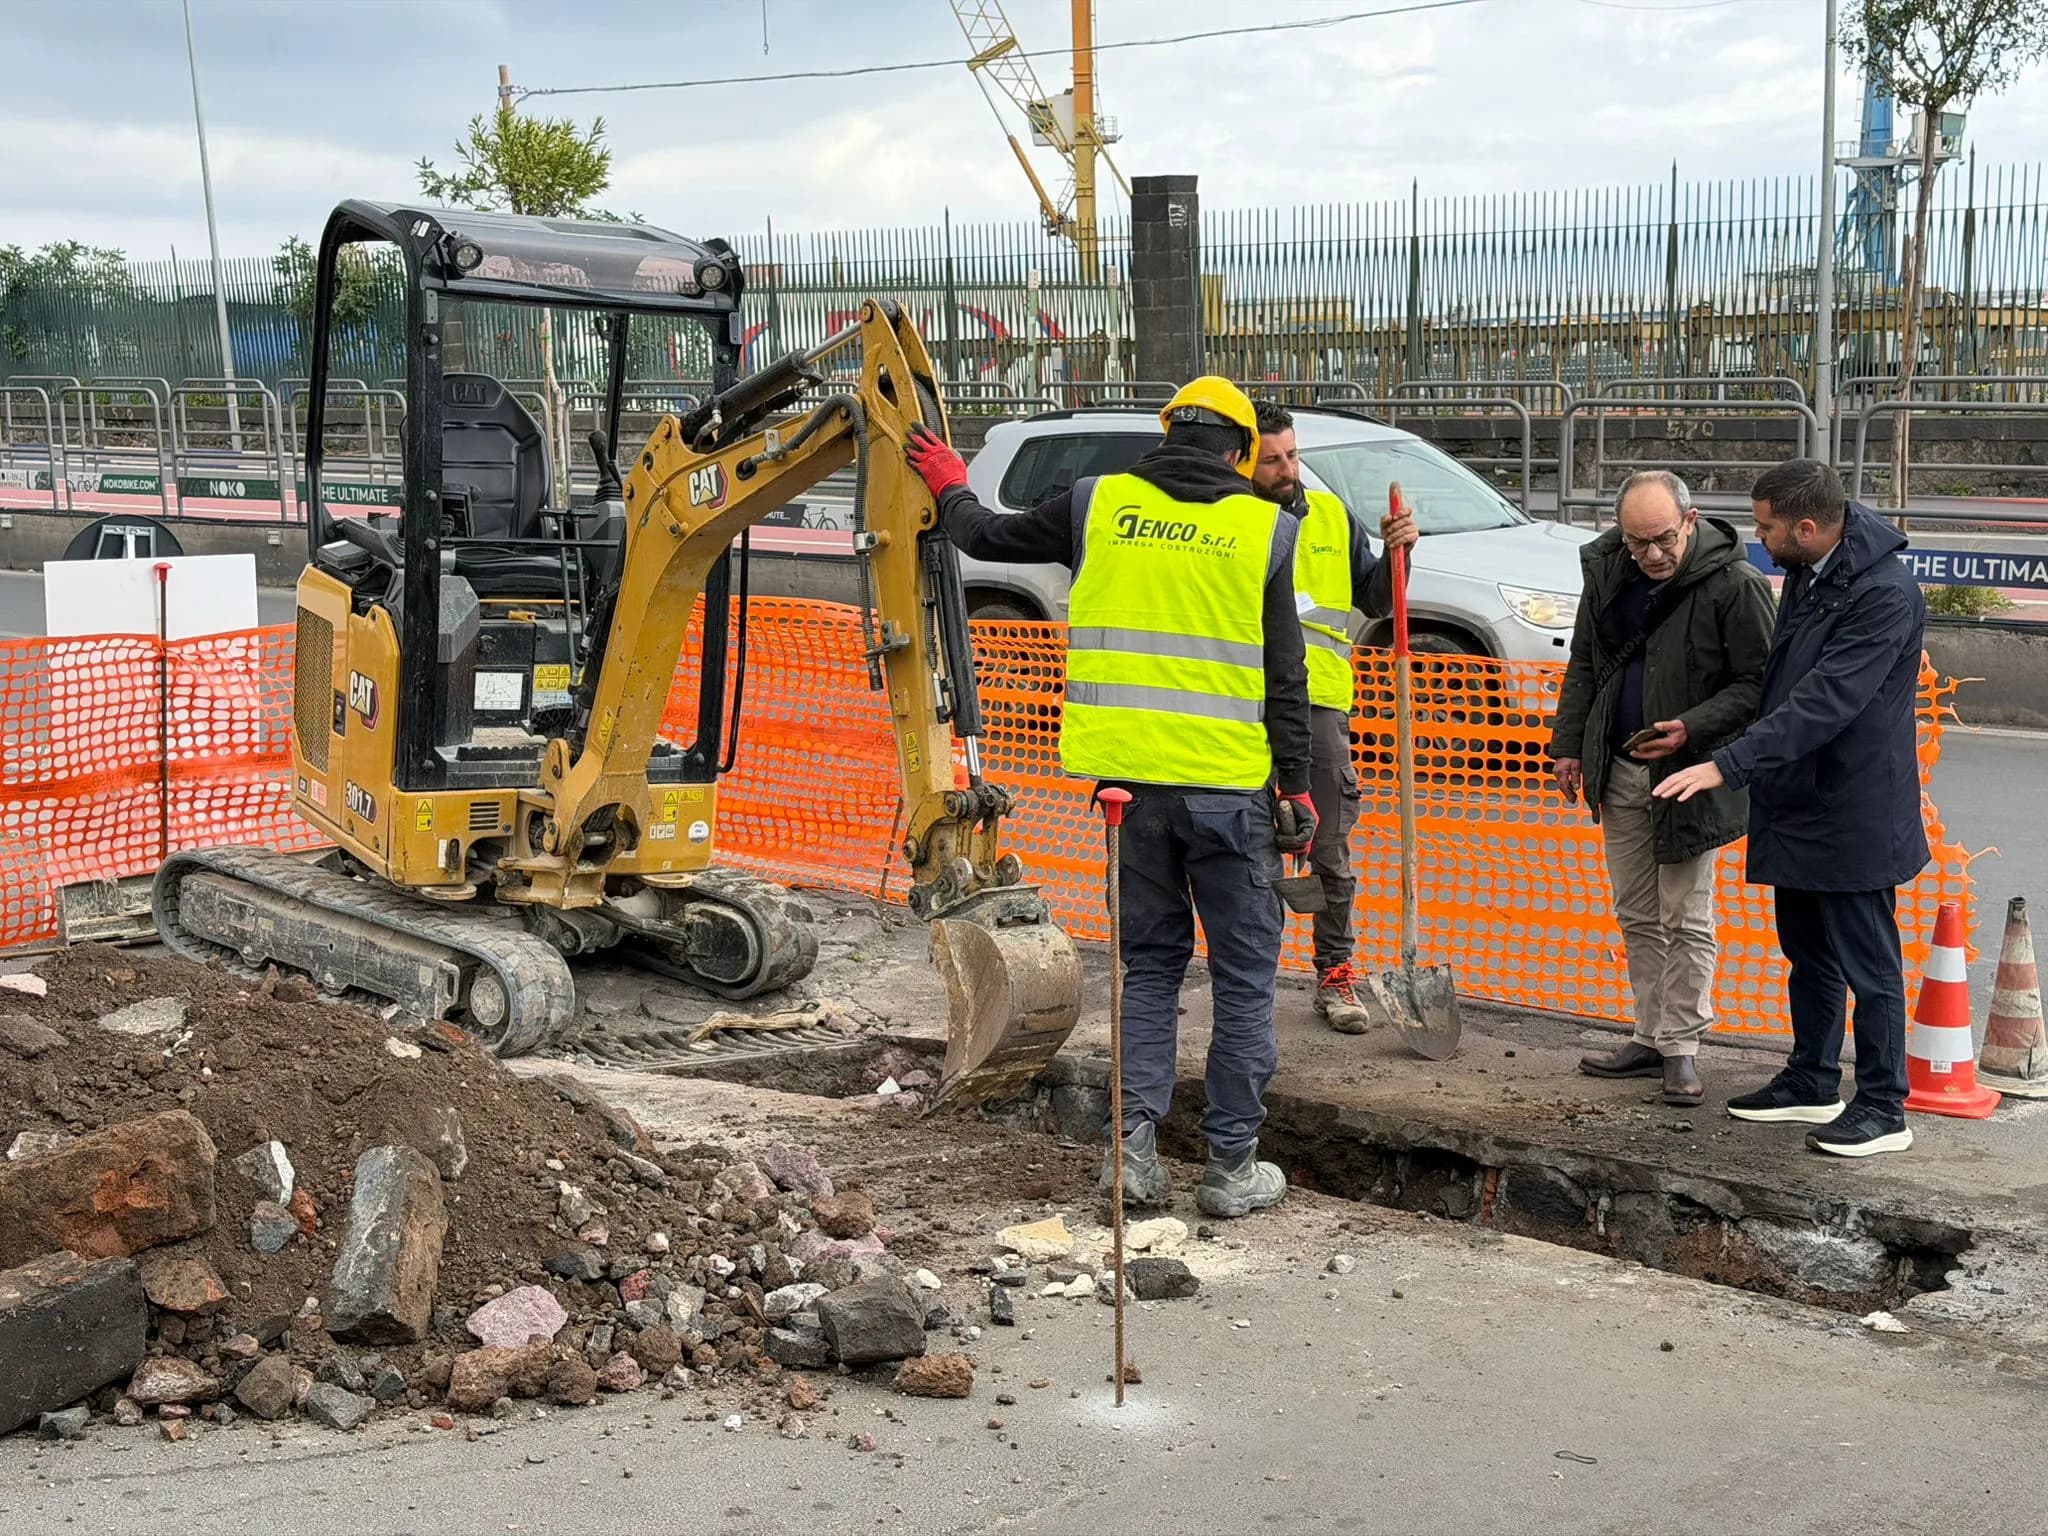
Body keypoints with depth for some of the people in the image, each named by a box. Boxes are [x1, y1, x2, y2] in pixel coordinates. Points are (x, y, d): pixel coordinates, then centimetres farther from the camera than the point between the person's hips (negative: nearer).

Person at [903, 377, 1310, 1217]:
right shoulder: (1264, 528, 1)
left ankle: (1134, 1138, 8)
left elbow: (990, 537, 18)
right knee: (1244, 974, 7)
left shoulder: (1101, 503, 5)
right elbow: (1285, 677, 1)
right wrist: (1297, 785, 8)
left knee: (1148, 960, 16)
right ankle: (1231, 1163, 8)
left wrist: (949, 488, 38)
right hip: (1229, 785, -2)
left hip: (1132, 777, 3)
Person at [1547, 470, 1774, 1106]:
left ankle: (1681, 1047, 9)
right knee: (1637, 916, 13)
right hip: (1621, 772, 6)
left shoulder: (1734, 584, -15)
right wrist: (1568, 743, 10)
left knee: (1686, 921, 0)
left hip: (1692, 774, -6)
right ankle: (1653, 1038, 23)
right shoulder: (1605, 571, 3)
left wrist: (1691, 730, -23)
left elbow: (1757, 683, -12)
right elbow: (1584, 666, 15)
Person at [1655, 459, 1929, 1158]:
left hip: (1854, 812, -9)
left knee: (1868, 964, 1)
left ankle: (1883, 1109, 12)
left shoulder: (1885, 594, -23)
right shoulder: (1806, 572, 5)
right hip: (1798, 802, 9)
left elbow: (1824, 702, -29)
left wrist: (1729, 765, -32)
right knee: (1808, 954, 19)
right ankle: (1813, 1084, 32)